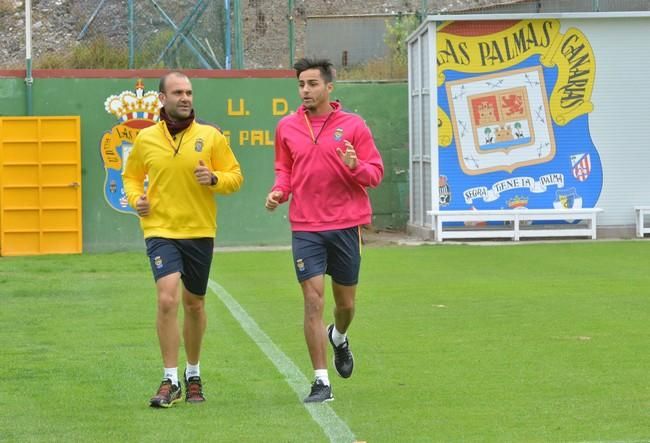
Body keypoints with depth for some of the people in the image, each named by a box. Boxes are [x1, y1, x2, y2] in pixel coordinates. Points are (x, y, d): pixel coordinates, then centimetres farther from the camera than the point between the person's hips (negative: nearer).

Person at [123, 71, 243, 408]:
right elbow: (131, 175, 18)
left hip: (200, 232, 1)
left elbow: (235, 176, 3)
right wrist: (135, 198, -2)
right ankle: (170, 381, -11)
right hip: (160, 230, -1)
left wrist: (214, 179, -17)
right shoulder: (145, 139, 2)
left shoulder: (210, 136, -1)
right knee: (167, 299, -17)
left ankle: (193, 375, 32)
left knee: (194, 304, 13)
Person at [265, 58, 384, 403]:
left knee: (345, 302, 11)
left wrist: (355, 166, -20)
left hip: (346, 225, 0)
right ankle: (321, 383, -3)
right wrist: (278, 191, -3)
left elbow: (375, 173, 0)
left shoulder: (353, 125, -1)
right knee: (313, 301, -8)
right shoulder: (287, 127, 5)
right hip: (305, 228, 0)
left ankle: (339, 338, 48)